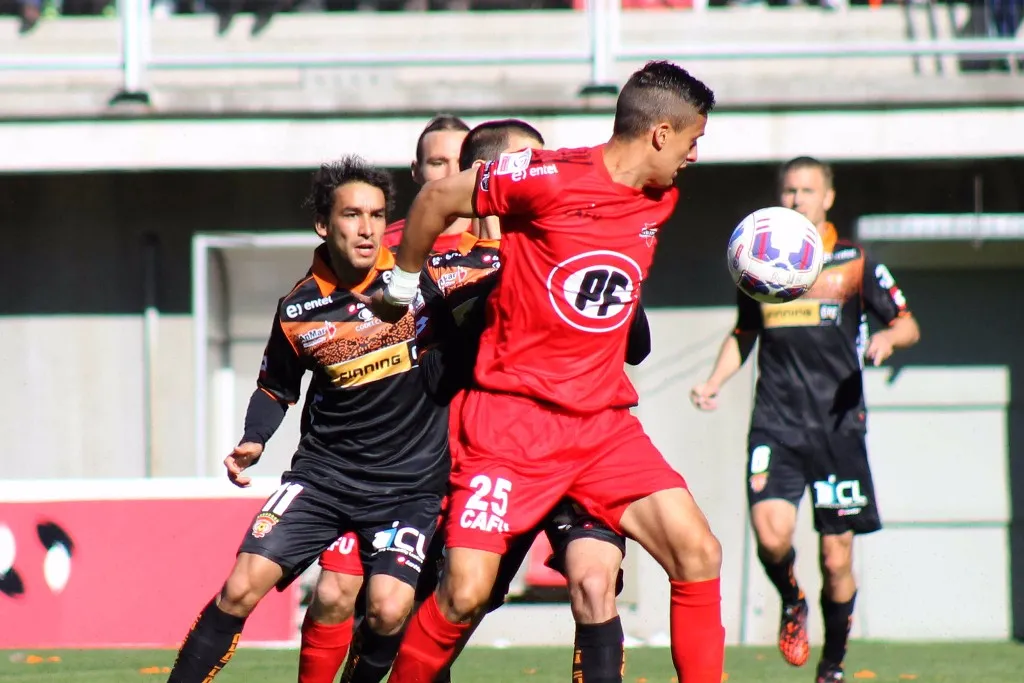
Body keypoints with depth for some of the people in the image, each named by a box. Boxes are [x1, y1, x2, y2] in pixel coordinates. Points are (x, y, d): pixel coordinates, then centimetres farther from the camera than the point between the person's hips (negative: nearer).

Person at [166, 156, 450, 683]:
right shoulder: (299, 311, -2)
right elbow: (276, 386, 13)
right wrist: (252, 442, -2)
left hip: (410, 481, -2)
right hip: (323, 474, 2)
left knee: (388, 613, -19)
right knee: (241, 588, -10)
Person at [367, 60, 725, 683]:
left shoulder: (661, 202, 8)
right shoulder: (550, 179, -14)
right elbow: (437, 198, -1)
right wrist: (403, 285, 11)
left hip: (605, 422, 6)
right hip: (513, 419, -6)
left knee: (700, 553, -8)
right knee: (466, 593, -12)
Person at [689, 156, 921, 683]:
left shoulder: (853, 264, 4)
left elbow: (907, 324, 9)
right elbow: (743, 335, 24)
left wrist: (888, 338, -13)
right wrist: (714, 382, 7)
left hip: (838, 424, -1)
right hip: (775, 423, 1)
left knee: (837, 557, -1)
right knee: (771, 532, -22)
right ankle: (792, 605, 11)